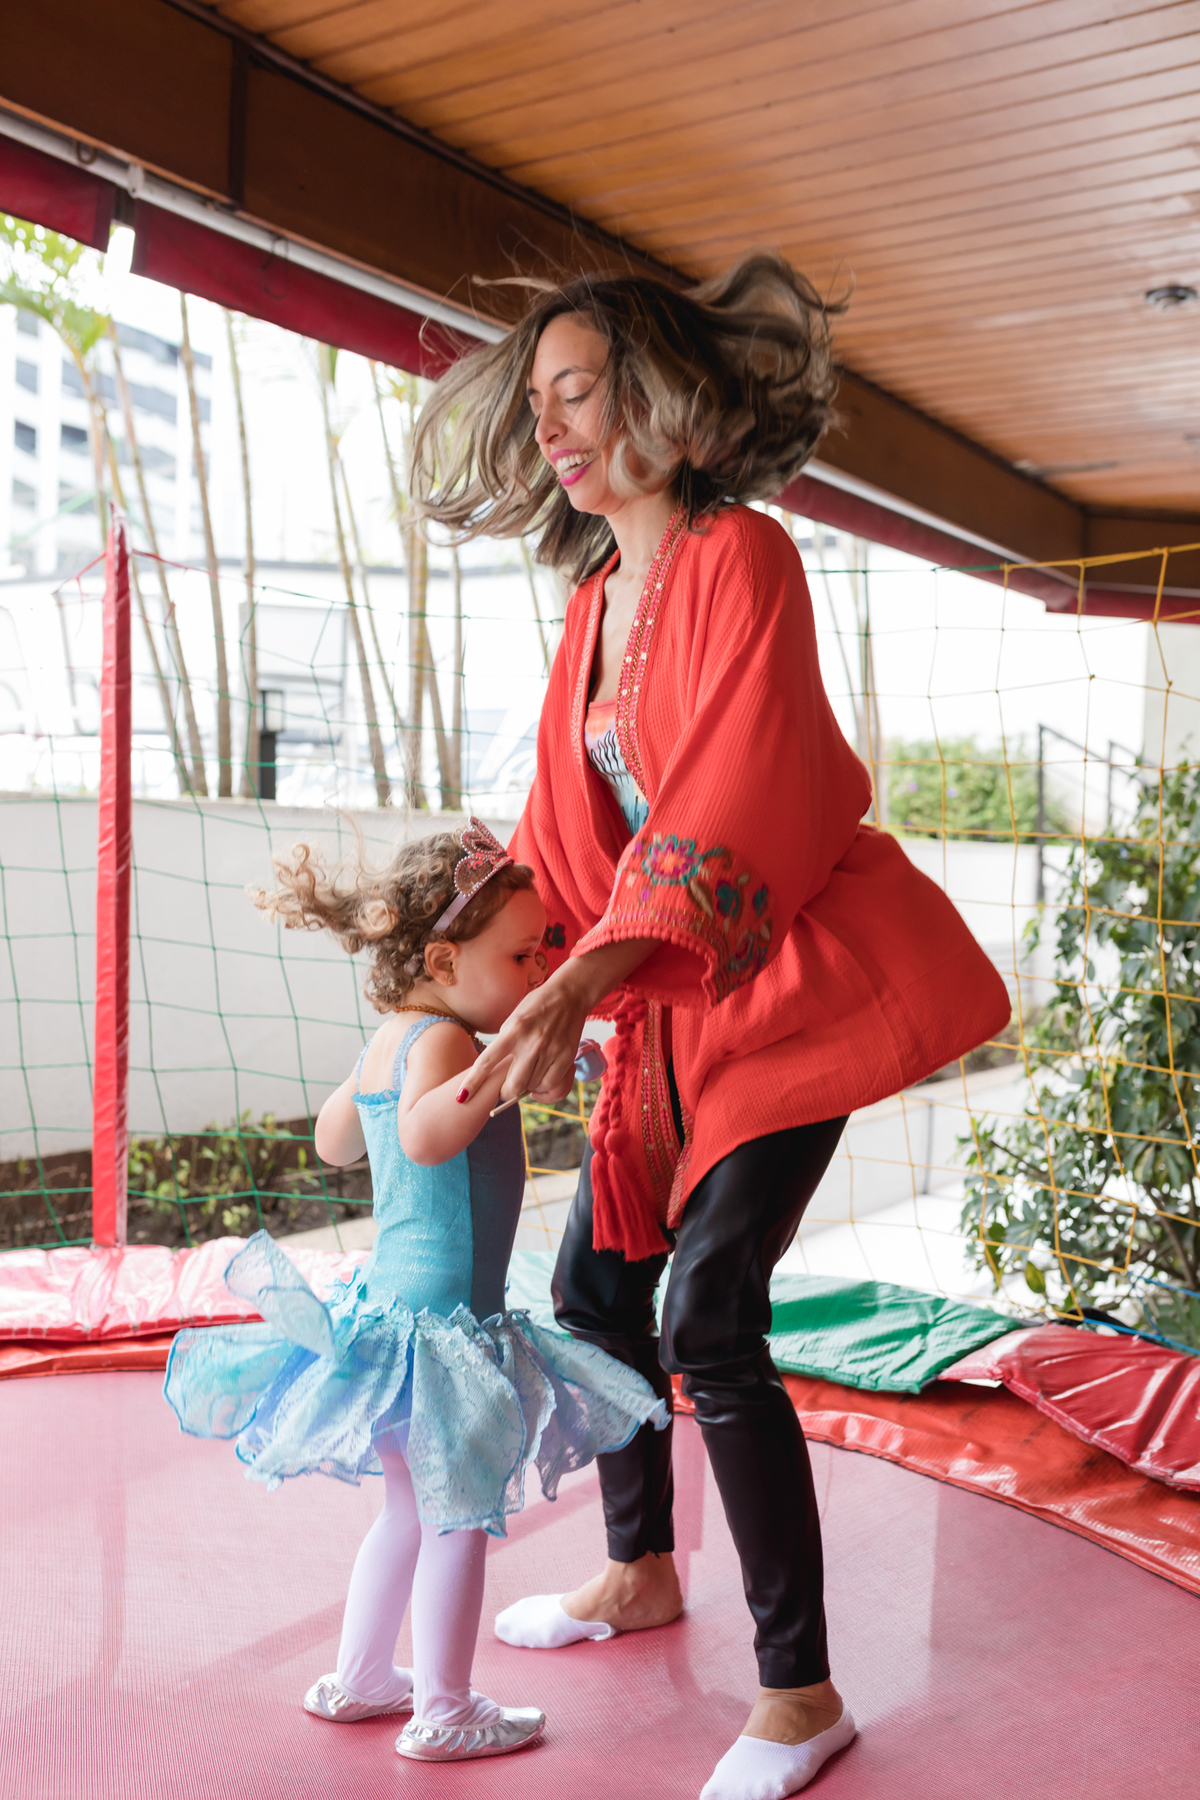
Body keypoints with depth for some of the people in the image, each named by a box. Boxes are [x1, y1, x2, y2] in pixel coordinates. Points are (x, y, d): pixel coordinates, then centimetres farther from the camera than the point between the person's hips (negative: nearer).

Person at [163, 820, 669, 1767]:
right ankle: (443, 1713, 21)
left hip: (394, 1299, 10)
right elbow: (423, 1137, -39)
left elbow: (334, 1138, 23)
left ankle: (358, 1680, 37)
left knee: (412, 1508, 23)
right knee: (460, 1514, 6)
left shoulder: (390, 1039, 8)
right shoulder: (440, 1040, -20)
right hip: (439, 1314, -10)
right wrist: (502, 1067, -45)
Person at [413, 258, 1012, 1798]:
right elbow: (563, 828, 13)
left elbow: (737, 804, -25)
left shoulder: (738, 556, -14)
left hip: (795, 972, -8)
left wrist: (582, 985, -34)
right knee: (594, 1281, 13)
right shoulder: (593, 601, 11)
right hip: (673, 997, 8)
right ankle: (640, 1570, 36)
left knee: (707, 1319, -12)